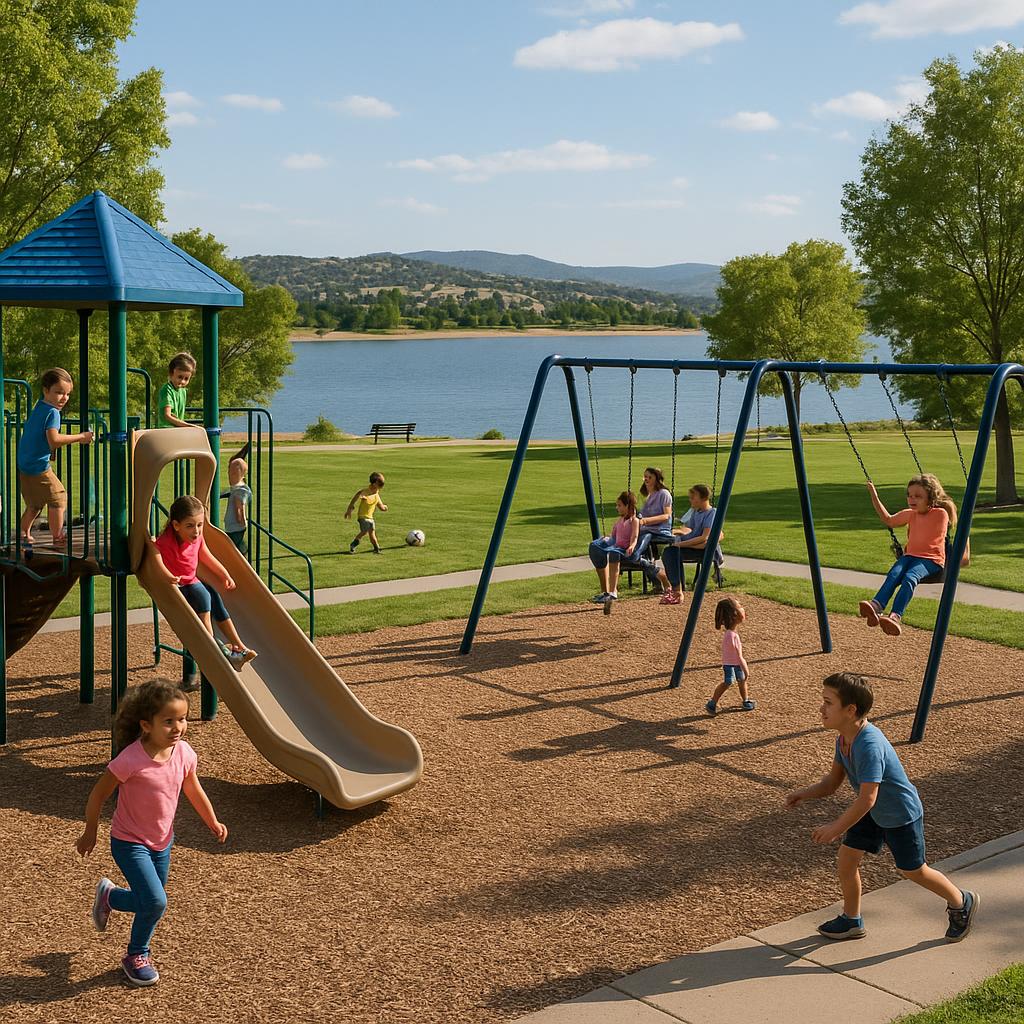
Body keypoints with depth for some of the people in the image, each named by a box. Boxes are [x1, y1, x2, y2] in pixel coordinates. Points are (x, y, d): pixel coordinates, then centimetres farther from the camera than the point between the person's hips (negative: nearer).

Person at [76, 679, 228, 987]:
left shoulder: (184, 753, -11)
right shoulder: (131, 759, -29)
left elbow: (193, 790, 8)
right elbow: (99, 794, -16)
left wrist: (213, 823, 11)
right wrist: (90, 833, -6)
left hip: (162, 841, 6)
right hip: (129, 842, -6)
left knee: (152, 901, 14)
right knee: (155, 901, -15)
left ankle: (109, 896, 42)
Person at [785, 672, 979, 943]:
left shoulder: (869, 745, -37)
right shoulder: (845, 738, -9)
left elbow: (867, 799, -37)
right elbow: (832, 783, -2)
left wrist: (836, 828, -31)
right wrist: (803, 794, -17)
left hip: (901, 815, -8)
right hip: (873, 813, 8)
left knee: (913, 871, 12)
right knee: (846, 859, 6)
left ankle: (962, 902, 38)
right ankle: (851, 922, 25)